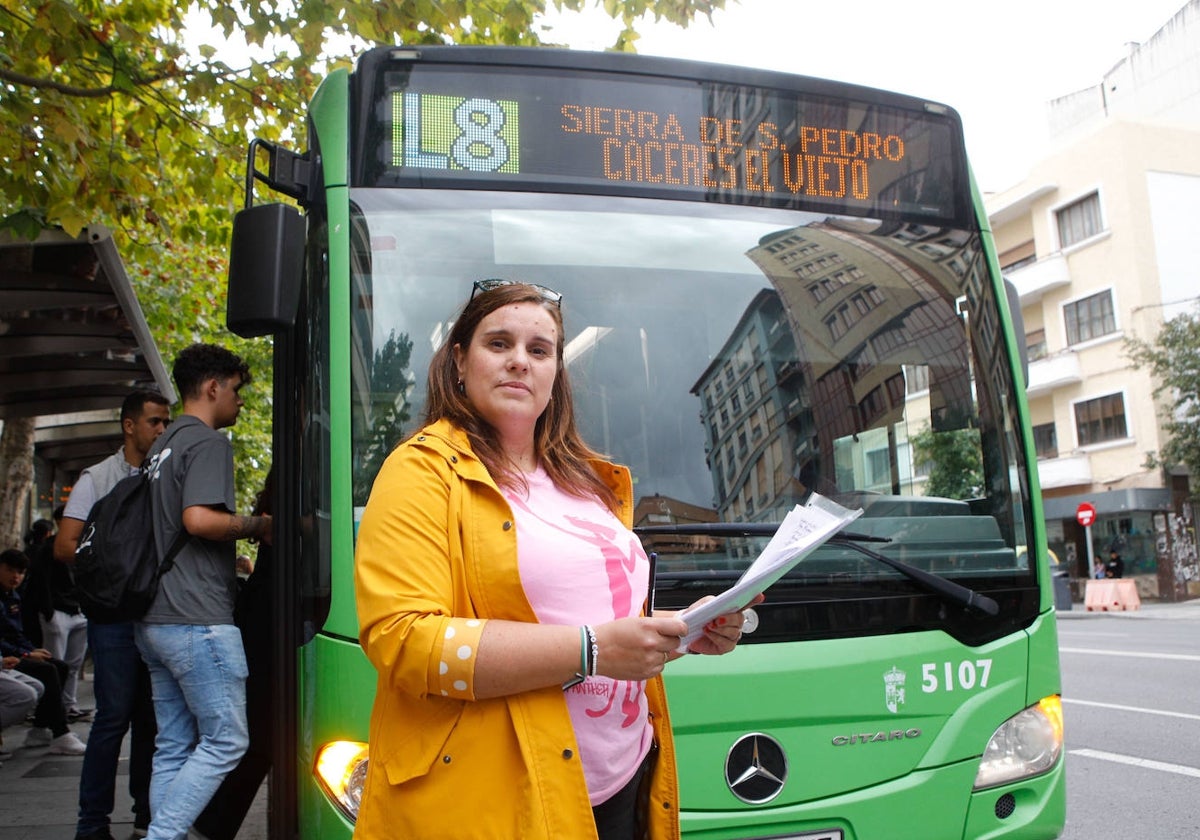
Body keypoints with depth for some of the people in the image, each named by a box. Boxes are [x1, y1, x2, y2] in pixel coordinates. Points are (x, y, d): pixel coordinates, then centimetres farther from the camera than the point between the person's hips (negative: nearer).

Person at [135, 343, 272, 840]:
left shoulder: (162, 446, 21)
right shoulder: (207, 442, -9)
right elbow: (199, 518, -23)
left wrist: (237, 544, 20)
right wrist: (257, 525, -8)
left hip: (155, 620, 10)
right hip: (198, 620, -10)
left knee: (173, 746, 12)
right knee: (225, 741, -3)